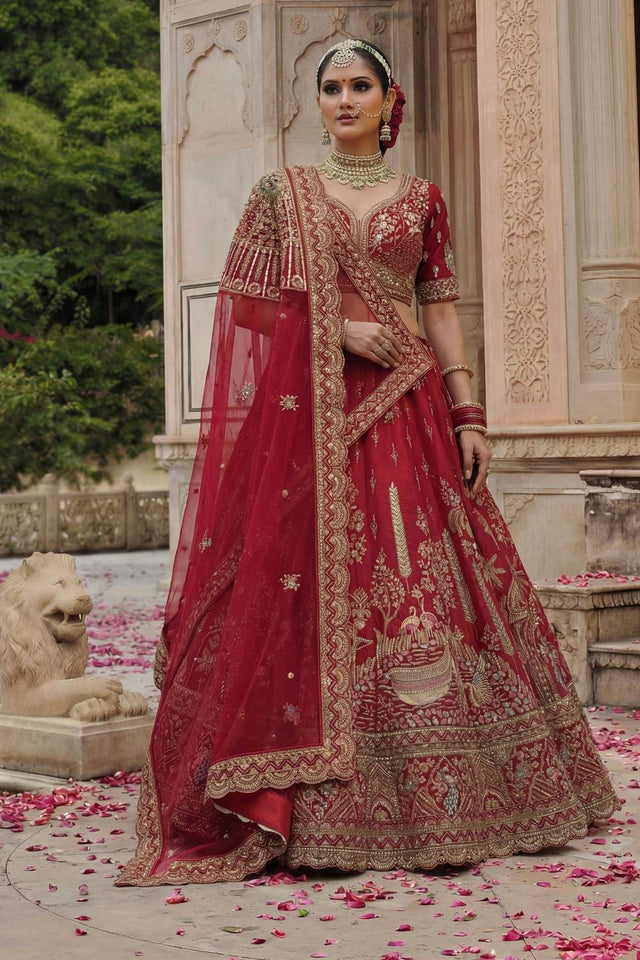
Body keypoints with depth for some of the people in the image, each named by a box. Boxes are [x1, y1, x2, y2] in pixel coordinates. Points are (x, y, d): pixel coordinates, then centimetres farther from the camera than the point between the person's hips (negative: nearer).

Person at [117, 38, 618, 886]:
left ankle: (431, 796, 7)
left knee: (424, 584, -3)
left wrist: (468, 416, 1)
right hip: (307, 413, -1)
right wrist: (336, 328, -10)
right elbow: (244, 302, 3)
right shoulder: (281, 194, 9)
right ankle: (320, 809, -3)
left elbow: (442, 311, 10)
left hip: (404, 411, 2)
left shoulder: (421, 200, 14)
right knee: (316, 585, -7)